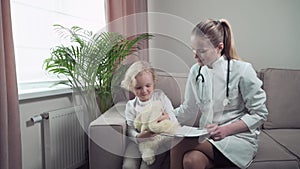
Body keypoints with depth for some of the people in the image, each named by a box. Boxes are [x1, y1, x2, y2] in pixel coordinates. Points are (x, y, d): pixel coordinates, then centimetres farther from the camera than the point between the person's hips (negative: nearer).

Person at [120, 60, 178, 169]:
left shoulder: (160, 96, 2)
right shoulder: (131, 106, 3)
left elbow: (174, 120, 1)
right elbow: (130, 129, -4)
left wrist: (167, 118, -23)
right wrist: (139, 136, -26)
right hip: (139, 142, 2)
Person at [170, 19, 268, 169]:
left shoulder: (241, 70, -12)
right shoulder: (196, 71, 2)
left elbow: (259, 114, -8)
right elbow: (188, 109, 9)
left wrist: (226, 130, -21)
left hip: (239, 137, -4)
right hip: (206, 137, 4)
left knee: (178, 146, -29)